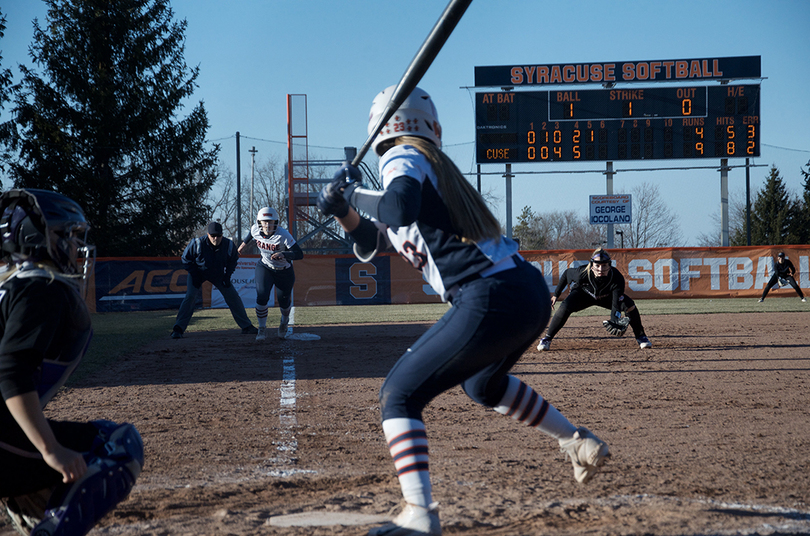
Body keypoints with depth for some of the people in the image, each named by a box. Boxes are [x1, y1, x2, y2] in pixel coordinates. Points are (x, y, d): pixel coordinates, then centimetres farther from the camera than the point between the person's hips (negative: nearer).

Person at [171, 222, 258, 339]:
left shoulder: (229, 245, -22)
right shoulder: (197, 243, -29)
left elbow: (233, 260, 0)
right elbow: (186, 259, -12)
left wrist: (227, 276, -9)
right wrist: (194, 276, -16)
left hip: (219, 274, 3)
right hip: (198, 272, -2)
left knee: (233, 297, -2)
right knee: (190, 296, -21)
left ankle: (246, 327, 10)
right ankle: (178, 329, -16)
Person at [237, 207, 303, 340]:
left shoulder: (283, 235, -31)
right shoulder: (255, 230, -17)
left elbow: (299, 254, -35)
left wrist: (284, 254, -50)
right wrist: (245, 242, 22)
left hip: (284, 271, -2)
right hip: (264, 268, 2)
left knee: (284, 302, 9)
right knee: (262, 297, -18)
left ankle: (284, 322, 45)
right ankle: (261, 330, 0)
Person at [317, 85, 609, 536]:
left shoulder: (403, 159, -2)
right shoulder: (432, 162, 23)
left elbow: (400, 210, -27)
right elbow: (373, 244, 28)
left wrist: (355, 194, -9)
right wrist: (345, 211, 12)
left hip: (491, 301, -9)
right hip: (533, 292, 9)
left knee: (400, 395, -3)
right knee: (483, 383, 36)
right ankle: (580, 443, 42)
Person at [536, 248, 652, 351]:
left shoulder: (617, 278, -38)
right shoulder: (583, 273, -38)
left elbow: (616, 304, -39)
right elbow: (567, 273, -15)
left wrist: (614, 321, -57)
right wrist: (556, 295, -10)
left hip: (606, 296, 1)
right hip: (583, 294, -1)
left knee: (629, 305, -22)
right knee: (565, 307, -28)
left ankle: (640, 336, 2)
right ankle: (546, 339, -11)